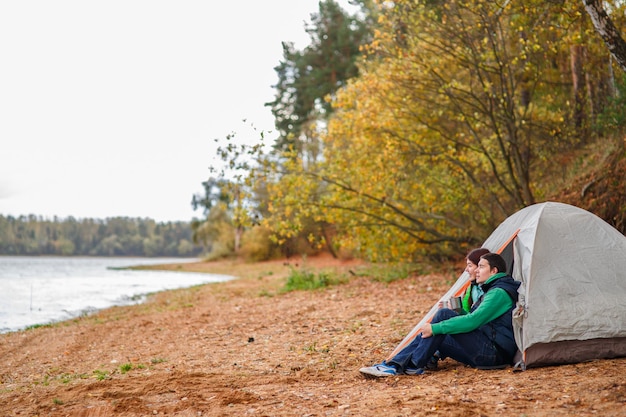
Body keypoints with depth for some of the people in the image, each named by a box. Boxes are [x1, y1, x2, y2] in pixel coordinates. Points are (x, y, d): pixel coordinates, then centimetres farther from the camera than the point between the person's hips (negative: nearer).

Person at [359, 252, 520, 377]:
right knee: (429, 334, -2)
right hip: (486, 352, 9)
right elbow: (473, 321, 24)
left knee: (443, 314, -19)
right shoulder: (491, 290, 21)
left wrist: (436, 328, -21)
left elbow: (473, 321, -23)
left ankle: (415, 365, -19)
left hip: (494, 353, -9)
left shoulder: (499, 293, -12)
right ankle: (394, 365, -11)